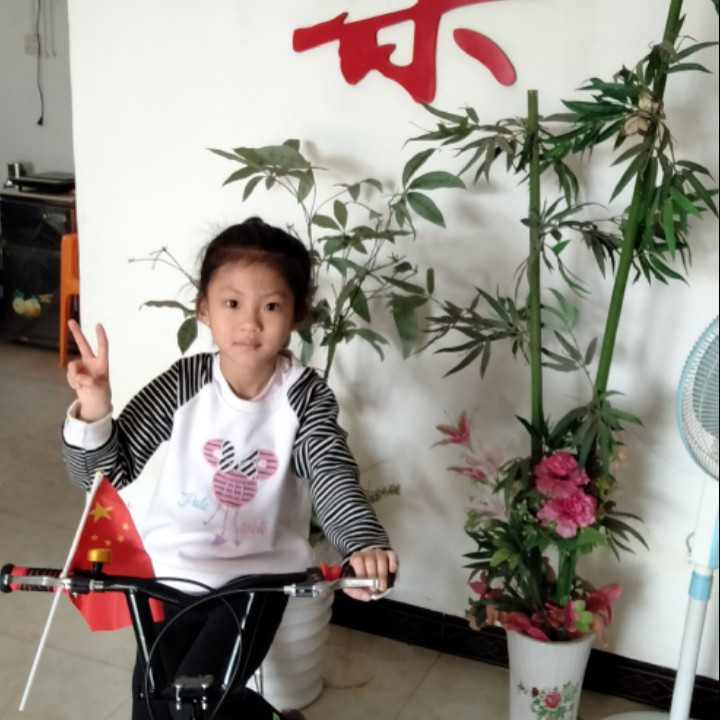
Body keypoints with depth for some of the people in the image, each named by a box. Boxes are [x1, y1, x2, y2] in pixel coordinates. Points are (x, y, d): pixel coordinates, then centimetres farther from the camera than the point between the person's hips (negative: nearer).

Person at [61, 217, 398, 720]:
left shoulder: (305, 395, -14)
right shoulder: (184, 383, -12)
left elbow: (333, 478, -27)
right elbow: (106, 474, -10)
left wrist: (364, 544, -47)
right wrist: (93, 408, -30)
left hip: (259, 574, -2)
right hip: (177, 568, 2)